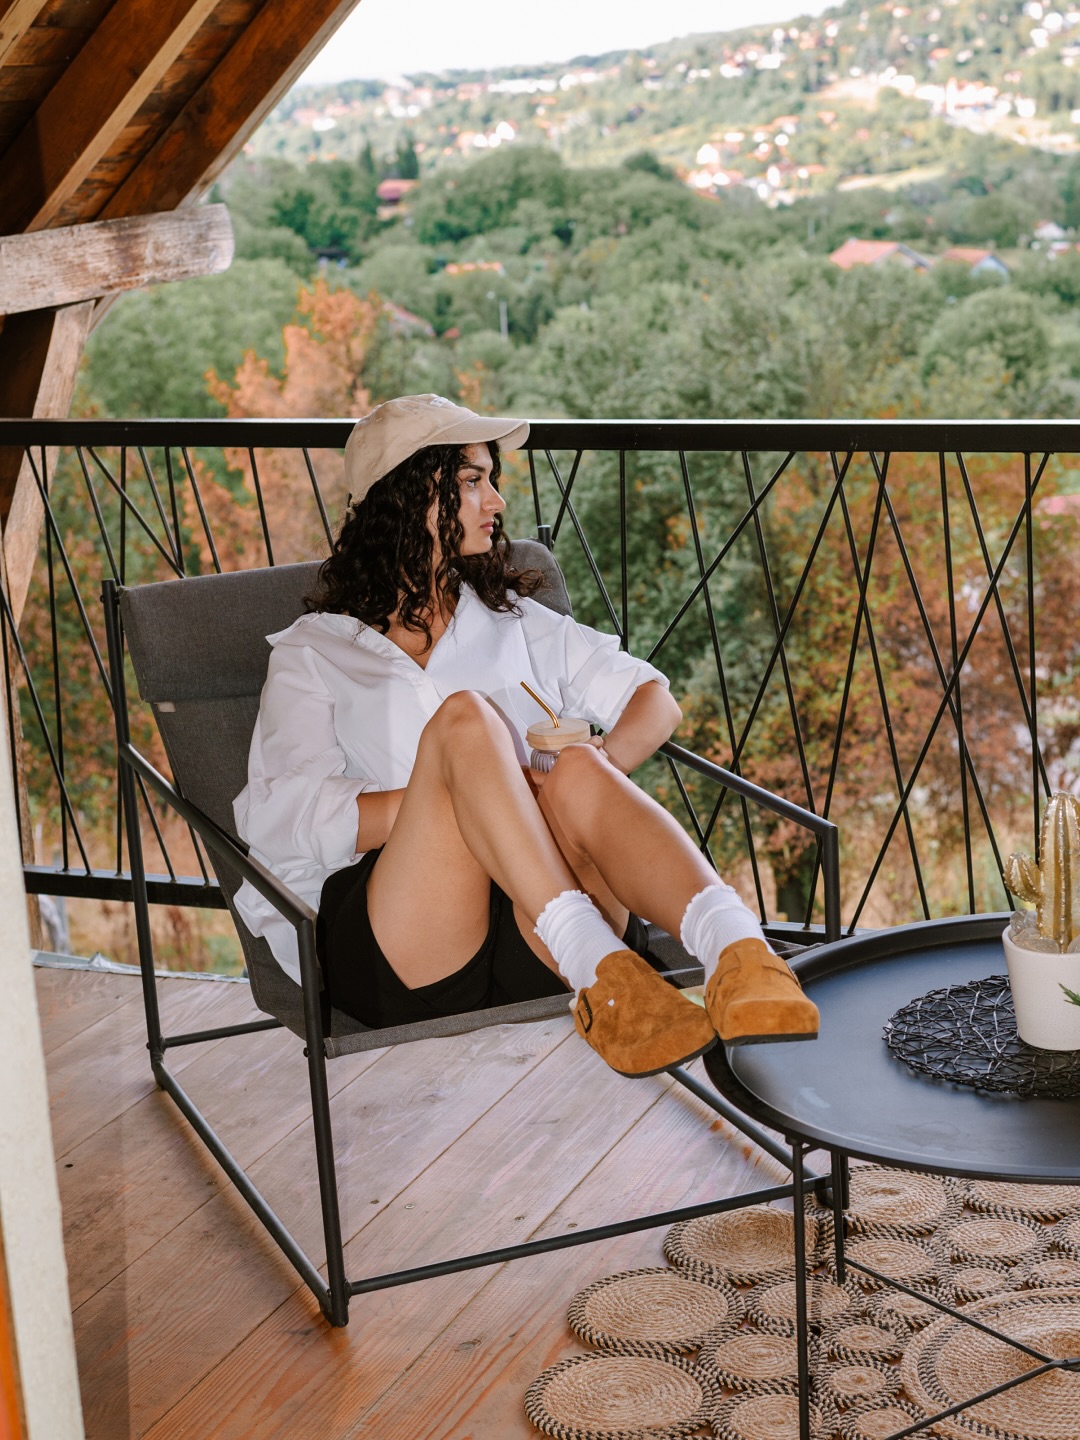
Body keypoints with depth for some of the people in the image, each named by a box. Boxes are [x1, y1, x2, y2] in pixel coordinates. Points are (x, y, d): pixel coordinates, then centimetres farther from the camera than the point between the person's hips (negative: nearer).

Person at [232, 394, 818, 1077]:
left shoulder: (515, 622, 28)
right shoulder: (314, 654, 17)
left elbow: (654, 697, 19)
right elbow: (280, 816, -1)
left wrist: (594, 771, -5)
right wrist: (447, 793, -15)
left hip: (535, 948, 2)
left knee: (578, 773, -30)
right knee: (464, 718, -28)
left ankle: (737, 951, -55)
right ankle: (603, 974, -46)